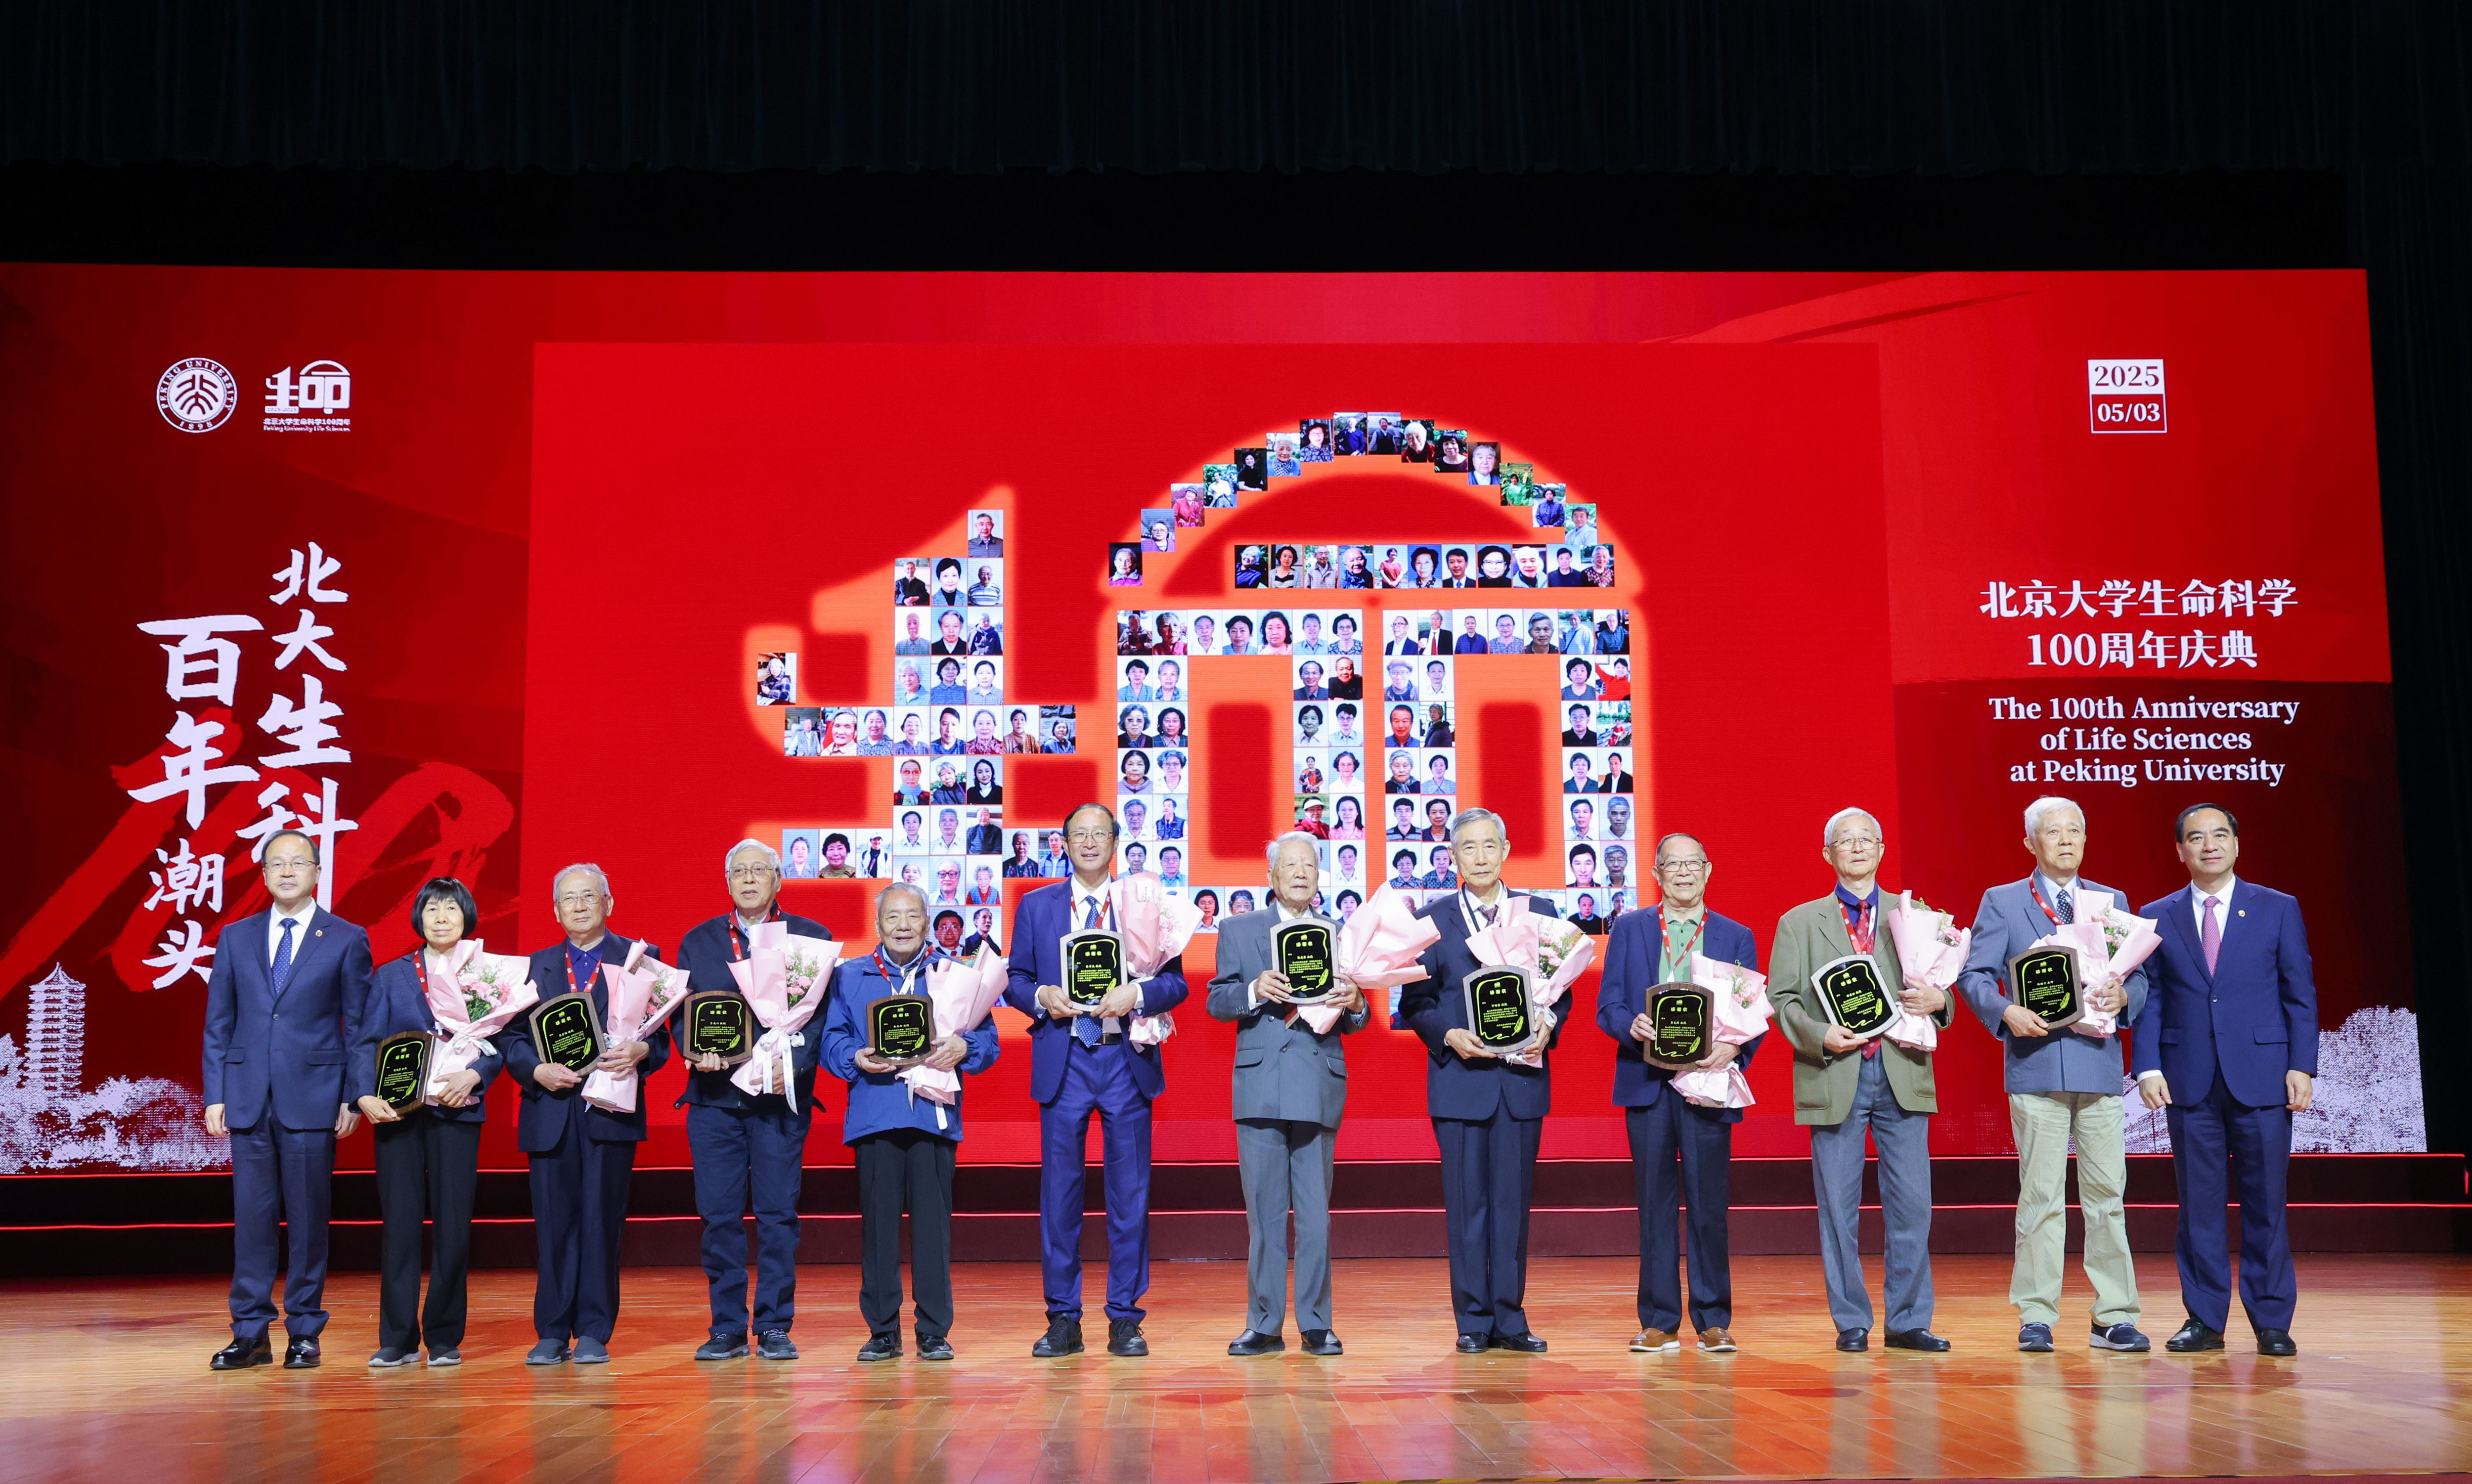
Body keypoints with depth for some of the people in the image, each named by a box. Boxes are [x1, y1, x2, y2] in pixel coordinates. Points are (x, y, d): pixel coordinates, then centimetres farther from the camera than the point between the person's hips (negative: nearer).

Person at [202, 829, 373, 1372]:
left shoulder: (346, 940, 3)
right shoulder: (235, 938, 11)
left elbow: (358, 1026, 3)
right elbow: (218, 1025, 11)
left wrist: (354, 1097, -4)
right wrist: (214, 1096, 3)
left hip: (313, 1097, -2)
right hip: (248, 1098, 2)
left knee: (309, 1217, 2)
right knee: (252, 1215, 4)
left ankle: (305, 1333, 10)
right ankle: (250, 1333, 10)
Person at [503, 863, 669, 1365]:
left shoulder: (641, 959, 8)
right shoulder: (536, 966, 17)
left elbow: (661, 1029, 2)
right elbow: (511, 1036, 10)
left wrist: (641, 1051, -19)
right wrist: (537, 1070, -9)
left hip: (610, 1110, -2)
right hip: (550, 1111, 2)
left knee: (601, 1223, -1)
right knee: (554, 1224, 3)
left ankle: (594, 1333, 6)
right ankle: (552, 1334, 12)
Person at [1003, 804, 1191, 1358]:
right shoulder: (1035, 907, 11)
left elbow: (1175, 982, 4)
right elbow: (1015, 980, 10)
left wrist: (1137, 993, -15)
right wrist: (1041, 996, -10)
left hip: (1126, 1060, -1)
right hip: (1062, 1062, 1)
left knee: (1130, 1193, 2)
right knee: (1059, 1191, 3)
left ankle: (1125, 1319, 12)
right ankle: (1063, 1319, 12)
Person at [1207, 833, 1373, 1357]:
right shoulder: (1238, 931, 11)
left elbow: (1352, 1024, 10)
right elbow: (1217, 1002, 3)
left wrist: (1354, 1005, -12)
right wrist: (1254, 991, -16)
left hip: (1319, 1085, 1)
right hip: (1260, 1087, -1)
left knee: (1315, 1213, 2)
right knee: (1264, 1213, 3)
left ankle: (1316, 1324, 10)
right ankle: (1264, 1327, 9)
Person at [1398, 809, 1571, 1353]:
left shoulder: (1538, 913, 8)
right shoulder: (1433, 918, 5)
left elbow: (1561, 991, 9)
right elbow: (1415, 1002, 3)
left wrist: (1547, 1027, -10)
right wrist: (1450, 1036, -13)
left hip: (1523, 1077, 1)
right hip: (1459, 1078, -1)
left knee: (1513, 1200, 5)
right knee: (1466, 1202, 2)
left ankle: (1510, 1319, 13)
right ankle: (1474, 1322, 10)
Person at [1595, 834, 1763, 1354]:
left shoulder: (1737, 938, 10)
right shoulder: (1628, 930, 10)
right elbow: (1608, 1005, 5)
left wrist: (1733, 1047, -15)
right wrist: (1633, 1027, -16)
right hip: (1647, 1082, 0)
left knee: (1709, 1205, 1)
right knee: (1654, 1205, 4)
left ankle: (1714, 1321, 11)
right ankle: (1659, 1322, 10)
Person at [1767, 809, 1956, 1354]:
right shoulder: (1799, 922, 10)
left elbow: (1939, 987, 15)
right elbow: (1782, 998, 4)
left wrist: (1937, 1000, -9)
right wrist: (1819, 1036, -13)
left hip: (1902, 1073, 1)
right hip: (1833, 1077, -1)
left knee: (1913, 1204, -2)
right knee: (1838, 1208, 1)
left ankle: (1909, 1320, 9)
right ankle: (1851, 1322, 11)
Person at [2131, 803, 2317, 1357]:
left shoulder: (2278, 909, 6)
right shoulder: (2156, 917, 9)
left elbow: (2300, 993, 4)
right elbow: (2148, 999, 7)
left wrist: (2302, 1066, -5)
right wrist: (2147, 1067, -4)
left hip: (2261, 1077, -1)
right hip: (2190, 1081, 1)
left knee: (2265, 1202, 2)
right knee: (2199, 1204, 4)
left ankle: (2272, 1322, 11)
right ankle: (2205, 1320, 12)